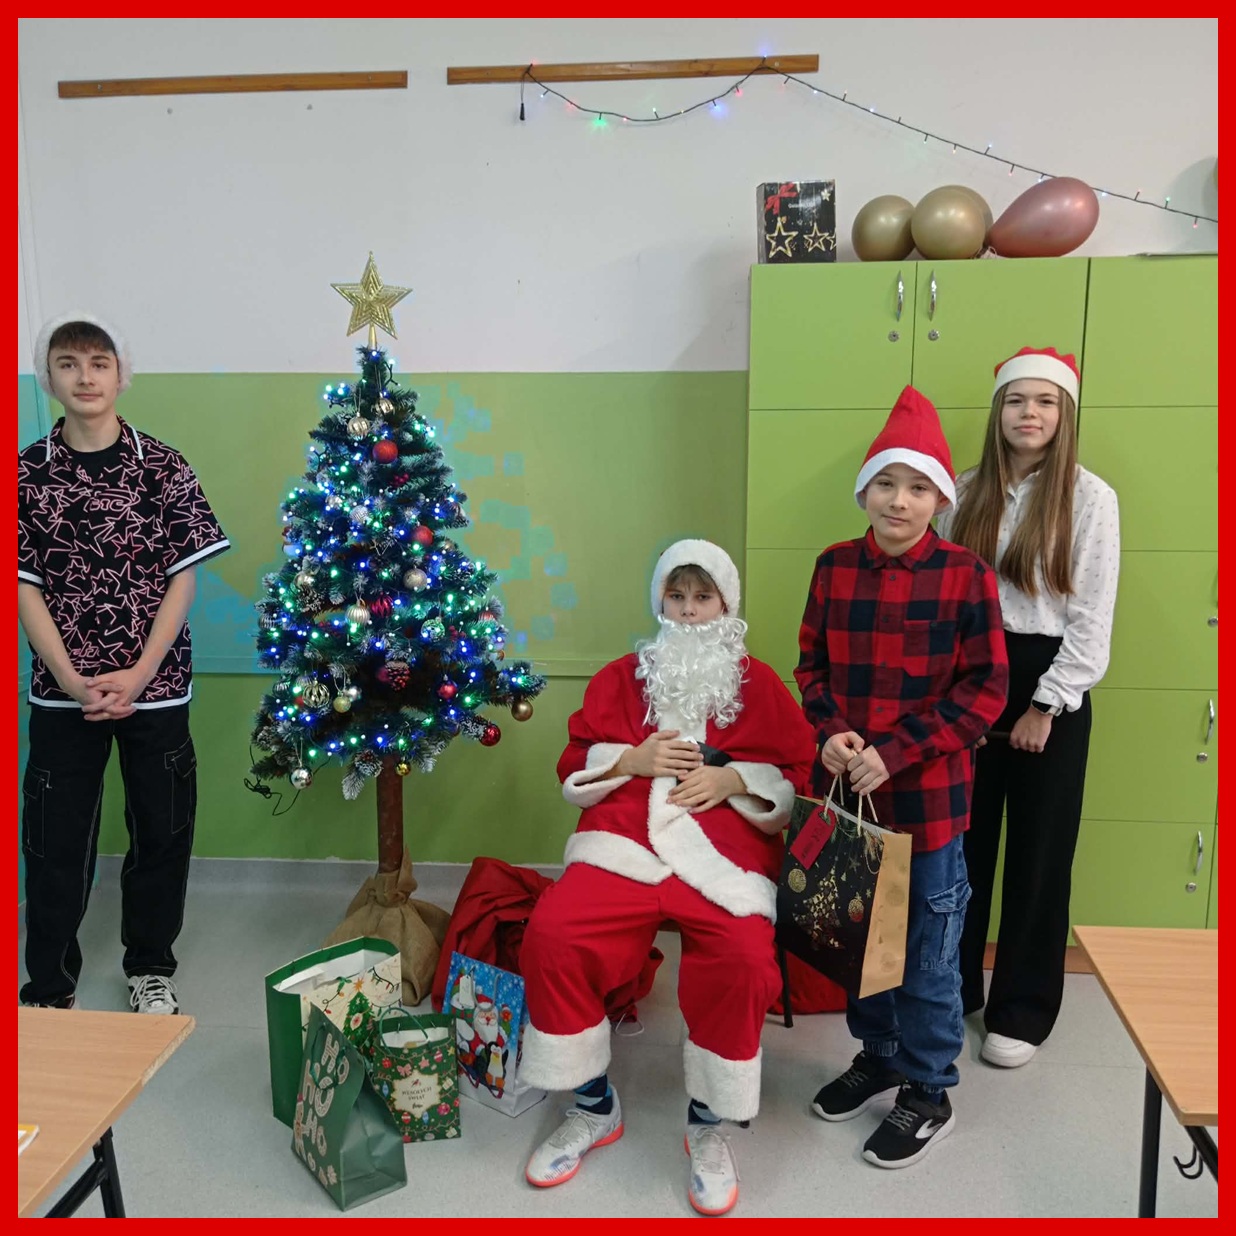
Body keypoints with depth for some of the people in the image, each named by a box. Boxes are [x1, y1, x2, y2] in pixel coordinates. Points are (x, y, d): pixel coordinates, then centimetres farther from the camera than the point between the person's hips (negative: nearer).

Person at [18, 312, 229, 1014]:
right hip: (62, 692, 1)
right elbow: (25, 587, -1)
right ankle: (50, 988, 26)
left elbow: (182, 579, -4)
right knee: (56, 840, 8)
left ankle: (151, 967, 31)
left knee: (162, 831, 10)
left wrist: (136, 676, -11)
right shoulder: (27, 472, 0)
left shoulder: (165, 468, -3)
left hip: (155, 687, 0)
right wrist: (71, 679, -12)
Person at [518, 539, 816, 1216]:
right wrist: (631, 760, -3)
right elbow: (573, 769, 16)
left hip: (725, 852, -1)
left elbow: (801, 778, 12)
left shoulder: (760, 684, 15)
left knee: (744, 964, -30)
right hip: (622, 844, 2)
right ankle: (593, 1108, 1)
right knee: (551, 935, -25)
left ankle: (708, 1125, 0)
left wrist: (732, 779, -5)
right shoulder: (621, 676, 18)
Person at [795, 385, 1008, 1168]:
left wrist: (896, 753, -18)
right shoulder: (835, 566, 2)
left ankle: (930, 1094, 31)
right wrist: (831, 733, -10)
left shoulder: (965, 575, -10)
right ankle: (878, 1056, 42)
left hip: (928, 795, -4)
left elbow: (986, 691, -10)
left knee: (927, 950, 10)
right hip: (845, 788, 4)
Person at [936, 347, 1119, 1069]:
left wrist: (1046, 705, -11)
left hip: (1049, 681, -3)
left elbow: (1092, 619, -7)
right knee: (961, 840, 10)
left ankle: (1023, 1010, 22)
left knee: (1039, 850, 7)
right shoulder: (969, 492, 6)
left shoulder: (1091, 498, -5)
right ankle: (949, 984, 27)